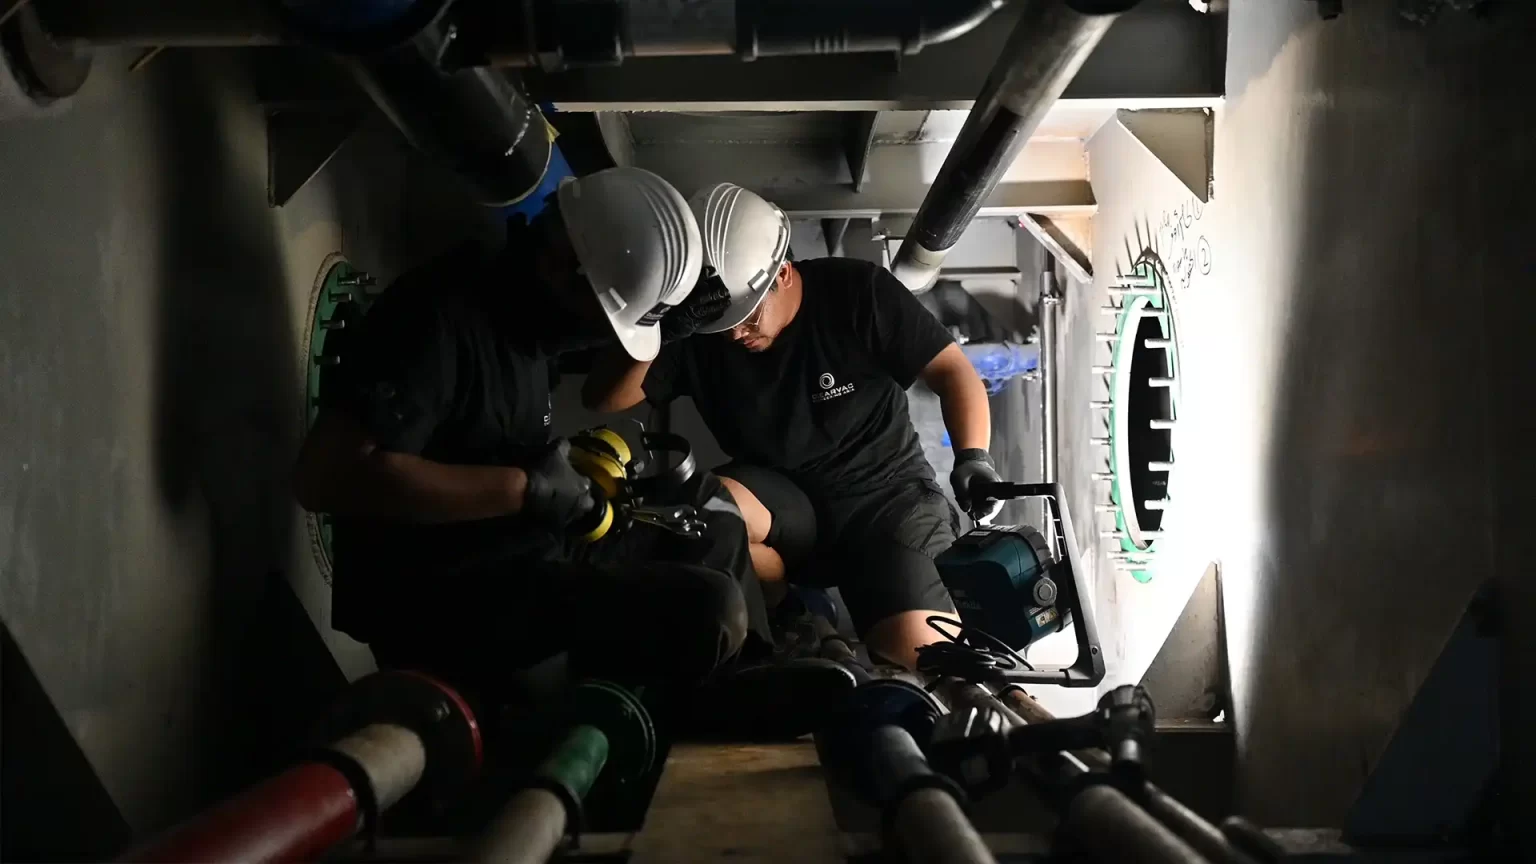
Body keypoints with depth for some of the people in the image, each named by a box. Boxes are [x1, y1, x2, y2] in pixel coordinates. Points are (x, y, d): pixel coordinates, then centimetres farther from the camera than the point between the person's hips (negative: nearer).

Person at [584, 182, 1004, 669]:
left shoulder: (857, 292, -13)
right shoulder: (696, 328, -6)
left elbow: (951, 370, -10)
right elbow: (602, 401, -4)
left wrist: (972, 457, -28)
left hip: (884, 493, -3)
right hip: (780, 496, 3)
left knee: (920, 658, -27)